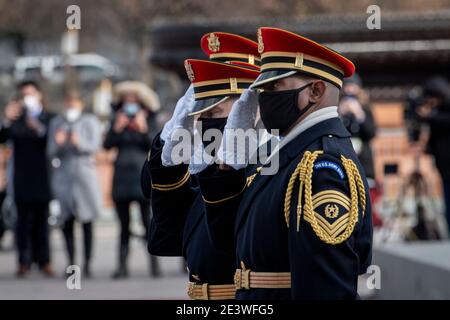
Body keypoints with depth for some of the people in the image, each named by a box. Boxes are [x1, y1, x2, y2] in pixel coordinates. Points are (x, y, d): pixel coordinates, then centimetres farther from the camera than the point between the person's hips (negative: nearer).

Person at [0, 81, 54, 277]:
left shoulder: (49, 118, 7)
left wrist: (39, 129, -20)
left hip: (43, 177, 0)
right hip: (22, 178, 0)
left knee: (42, 218, 3)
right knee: (24, 218, -1)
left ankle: (44, 260, 7)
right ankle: (24, 261, 0)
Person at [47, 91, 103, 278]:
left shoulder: (90, 121, 6)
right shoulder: (56, 123, 12)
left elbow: (95, 146, -7)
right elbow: (51, 152, 7)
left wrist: (80, 143, -26)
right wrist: (57, 143, -15)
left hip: (84, 173, -2)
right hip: (63, 175, 2)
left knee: (87, 221, -4)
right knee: (67, 222, -3)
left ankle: (87, 264, -3)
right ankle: (71, 262, 0)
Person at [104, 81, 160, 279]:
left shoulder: (148, 120, 7)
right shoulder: (118, 119, 13)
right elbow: (107, 145, 5)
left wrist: (144, 130, -14)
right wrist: (117, 129, -7)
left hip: (142, 175, -2)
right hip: (122, 176, 3)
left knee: (148, 222, -7)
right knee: (124, 225, 4)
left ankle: (154, 264, -5)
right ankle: (122, 265, 4)